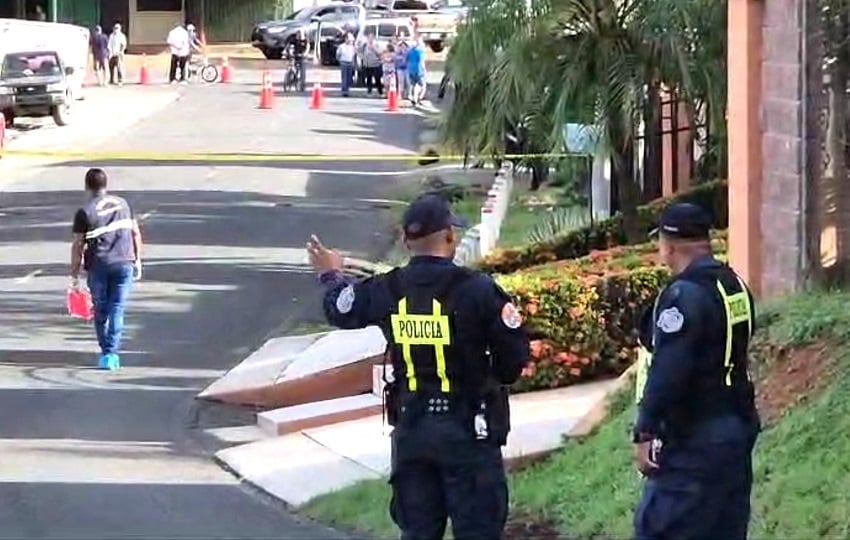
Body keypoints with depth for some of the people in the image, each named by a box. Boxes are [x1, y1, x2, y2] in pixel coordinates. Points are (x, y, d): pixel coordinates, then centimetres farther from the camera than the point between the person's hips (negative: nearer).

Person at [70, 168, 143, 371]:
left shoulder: (85, 212, -7)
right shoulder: (122, 204, 6)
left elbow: (78, 246, -6)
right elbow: (136, 234, 10)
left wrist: (75, 273, 1)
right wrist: (137, 260, 19)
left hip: (98, 267, -2)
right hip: (124, 263, 2)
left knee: (100, 310, 13)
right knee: (117, 310, 1)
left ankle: (106, 352, 18)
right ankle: (112, 354, -8)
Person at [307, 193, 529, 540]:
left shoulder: (387, 291, -2)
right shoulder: (477, 290, -17)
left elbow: (342, 310, 18)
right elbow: (515, 354, -13)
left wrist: (331, 276, 41)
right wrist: (494, 376, 11)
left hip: (411, 431, 5)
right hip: (468, 431, -4)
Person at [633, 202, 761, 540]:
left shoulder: (684, 295, -18)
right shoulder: (735, 287, 11)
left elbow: (667, 373, -23)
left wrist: (646, 432, -19)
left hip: (693, 442, -9)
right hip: (737, 429, 10)